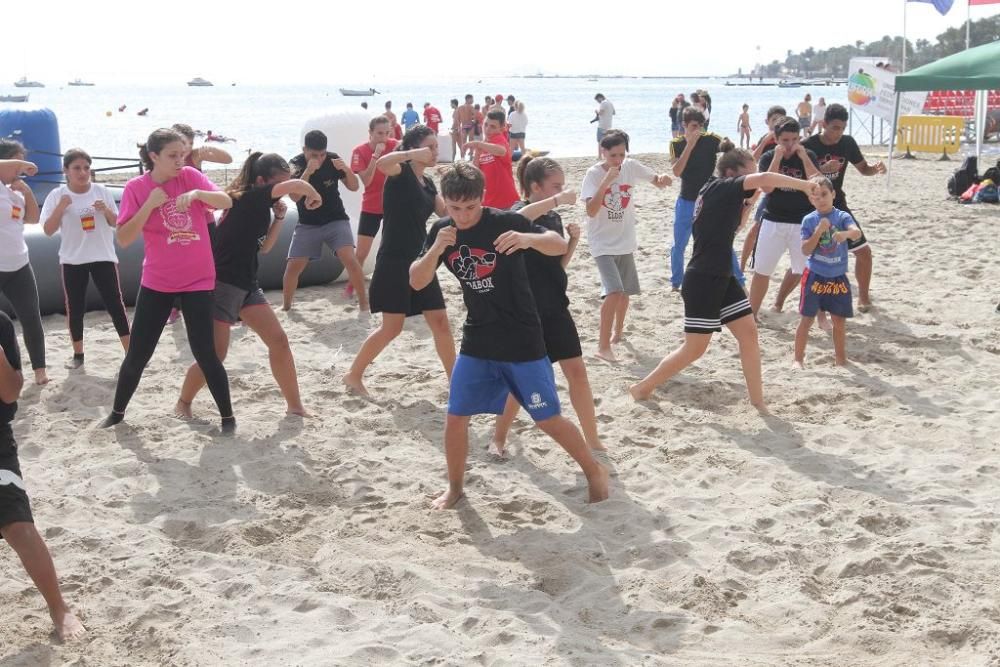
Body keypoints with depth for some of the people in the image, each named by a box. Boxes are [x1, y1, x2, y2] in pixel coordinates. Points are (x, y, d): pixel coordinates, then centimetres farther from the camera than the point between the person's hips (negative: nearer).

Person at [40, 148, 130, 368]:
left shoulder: (101, 191, -1)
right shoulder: (57, 195, -4)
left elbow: (117, 224, 5)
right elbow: (48, 230, -8)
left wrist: (106, 211, -16)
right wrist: (61, 207, -21)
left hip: (103, 257, 0)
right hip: (72, 260, 0)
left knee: (115, 304, -2)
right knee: (75, 308, 7)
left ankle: (130, 351, 0)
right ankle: (78, 353, 20)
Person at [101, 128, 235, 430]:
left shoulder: (190, 176, -3)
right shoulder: (136, 188, -6)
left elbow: (226, 202, -14)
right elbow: (124, 239, -11)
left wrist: (197, 193, -31)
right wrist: (149, 205, -21)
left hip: (198, 280, -1)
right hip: (156, 282, 1)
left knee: (204, 352, -3)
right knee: (137, 354, 7)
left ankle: (227, 416, 11)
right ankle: (117, 412, 27)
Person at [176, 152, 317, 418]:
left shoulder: (258, 206, 10)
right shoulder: (251, 197, -15)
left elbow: (264, 247, 15)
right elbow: (295, 185, -27)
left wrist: (279, 217, 5)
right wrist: (313, 195, -8)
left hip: (247, 284, 9)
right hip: (223, 284, -9)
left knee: (278, 341, 1)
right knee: (215, 354, -2)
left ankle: (295, 406, 9)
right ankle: (183, 403, 20)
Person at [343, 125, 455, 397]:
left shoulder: (428, 183, 14)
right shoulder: (401, 173, -9)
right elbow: (382, 163, -32)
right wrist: (414, 154, -35)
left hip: (419, 261, 7)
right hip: (394, 262, -7)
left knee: (441, 323, 5)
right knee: (392, 327, -2)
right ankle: (354, 375, 14)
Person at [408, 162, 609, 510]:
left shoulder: (505, 222, -15)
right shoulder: (442, 231, 0)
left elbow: (560, 245, -17)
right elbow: (416, 282, -3)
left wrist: (528, 239, -39)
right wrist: (435, 250, -22)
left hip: (522, 342, -4)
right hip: (477, 343, 4)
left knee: (548, 419, 3)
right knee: (455, 417, 2)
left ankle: (594, 471, 24)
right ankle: (455, 487, 24)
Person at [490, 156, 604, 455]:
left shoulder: (554, 218, 9)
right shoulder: (520, 211, -12)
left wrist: (573, 240, 0)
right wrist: (558, 200, -39)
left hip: (555, 306, 6)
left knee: (576, 370, 4)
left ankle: (593, 442, 11)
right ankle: (499, 437, 24)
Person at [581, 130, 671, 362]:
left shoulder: (631, 166, -5)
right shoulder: (594, 173, -16)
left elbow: (657, 181, 5)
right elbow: (591, 211, -25)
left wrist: (663, 178, -18)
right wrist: (606, 181, -33)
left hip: (625, 241, 5)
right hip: (603, 244, -5)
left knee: (625, 291, 19)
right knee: (614, 292, -20)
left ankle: (618, 331, 44)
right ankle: (603, 346, -11)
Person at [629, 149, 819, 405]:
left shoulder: (724, 196, 12)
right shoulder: (719, 188, -14)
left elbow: (735, 225, 27)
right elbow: (764, 179, -27)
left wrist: (750, 199, 13)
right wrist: (804, 185, -21)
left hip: (722, 277, 9)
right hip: (702, 281, -9)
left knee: (748, 332, 5)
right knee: (695, 348, 0)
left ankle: (757, 401, 12)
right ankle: (642, 387, 15)